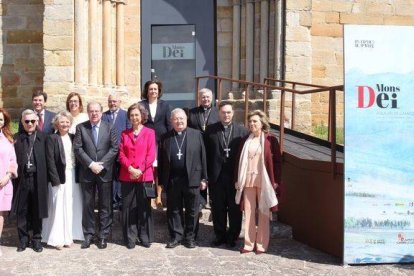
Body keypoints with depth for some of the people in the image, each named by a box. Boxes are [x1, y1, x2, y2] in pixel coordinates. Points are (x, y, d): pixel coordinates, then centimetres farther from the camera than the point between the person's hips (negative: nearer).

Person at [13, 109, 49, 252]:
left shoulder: (43, 137, 3)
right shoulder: (17, 138, 6)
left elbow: (47, 158, 0)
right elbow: (14, 159, 3)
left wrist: (45, 177, -6)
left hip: (38, 179, -1)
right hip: (22, 178, 1)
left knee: (37, 210, 8)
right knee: (21, 211, 8)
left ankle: (36, 239, 21)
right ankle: (23, 239, 21)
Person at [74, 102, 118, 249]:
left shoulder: (109, 128, 4)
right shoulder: (80, 128, 4)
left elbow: (114, 148, -2)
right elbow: (77, 148, -4)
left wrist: (101, 164, -12)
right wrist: (91, 164, -13)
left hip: (105, 172, 0)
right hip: (87, 172, 0)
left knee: (105, 205, 4)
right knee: (87, 205, 6)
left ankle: (103, 236, 13)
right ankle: (88, 235, 16)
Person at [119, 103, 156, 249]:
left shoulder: (150, 132, 2)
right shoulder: (124, 133, 10)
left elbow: (151, 155, -3)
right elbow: (121, 154, 5)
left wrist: (140, 170, -13)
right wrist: (130, 168, -11)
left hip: (145, 175, -2)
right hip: (127, 176, 2)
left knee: (144, 207, 4)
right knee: (128, 208, 3)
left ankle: (145, 237, 15)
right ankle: (130, 238, 13)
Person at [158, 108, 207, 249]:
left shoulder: (196, 134, 4)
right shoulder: (166, 137, 7)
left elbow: (202, 157, 2)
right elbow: (161, 161, 6)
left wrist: (203, 178, -1)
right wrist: (161, 181, 1)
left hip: (192, 179, -1)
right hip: (172, 180, 1)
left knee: (192, 210, 6)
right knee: (174, 210, 8)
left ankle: (190, 237, 18)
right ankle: (176, 236, 20)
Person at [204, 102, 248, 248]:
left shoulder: (242, 131, 1)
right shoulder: (210, 130, 3)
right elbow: (206, 153, 1)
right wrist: (206, 175, -4)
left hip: (235, 176, -1)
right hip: (216, 176, 1)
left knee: (235, 209, 8)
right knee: (218, 209, 10)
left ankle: (232, 237, 22)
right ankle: (220, 235, 24)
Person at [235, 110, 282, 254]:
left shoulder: (270, 140, -1)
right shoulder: (246, 140, 10)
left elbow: (277, 161, -2)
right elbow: (240, 161, 11)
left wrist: (275, 181, -8)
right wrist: (238, 179, 5)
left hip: (264, 181, -3)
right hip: (248, 180, 3)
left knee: (263, 212, 3)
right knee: (248, 211, 4)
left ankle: (261, 244, 12)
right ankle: (249, 243, 12)